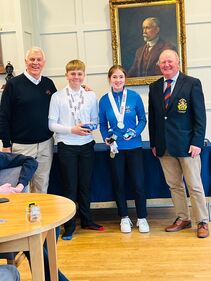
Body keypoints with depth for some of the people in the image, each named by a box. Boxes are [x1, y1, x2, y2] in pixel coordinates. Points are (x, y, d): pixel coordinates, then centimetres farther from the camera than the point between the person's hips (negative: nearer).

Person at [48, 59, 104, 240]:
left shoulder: (91, 96, 4)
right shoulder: (57, 97, -3)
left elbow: (95, 120, 10)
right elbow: (52, 124, -4)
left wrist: (90, 127, -12)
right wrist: (72, 130, -16)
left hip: (86, 145, 3)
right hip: (67, 146, -2)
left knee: (85, 185, 13)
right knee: (70, 187, 3)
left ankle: (87, 220, 29)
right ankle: (69, 226, 16)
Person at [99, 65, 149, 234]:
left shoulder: (134, 97, -5)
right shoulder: (104, 100, -1)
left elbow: (142, 119, 2)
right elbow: (102, 124, 8)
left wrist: (135, 132, -15)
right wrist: (106, 138, -9)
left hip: (134, 146, -1)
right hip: (115, 148, 1)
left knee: (138, 183, 0)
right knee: (119, 183, 10)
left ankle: (142, 218, 18)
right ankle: (124, 217, 26)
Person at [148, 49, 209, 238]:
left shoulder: (192, 83, -3)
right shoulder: (154, 87, 11)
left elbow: (200, 115, -6)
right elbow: (152, 118, 13)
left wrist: (197, 142, -13)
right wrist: (154, 143, 9)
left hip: (186, 144, -4)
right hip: (164, 146, 4)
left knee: (194, 186, 2)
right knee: (174, 185, 10)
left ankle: (202, 222, 15)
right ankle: (183, 219, 23)